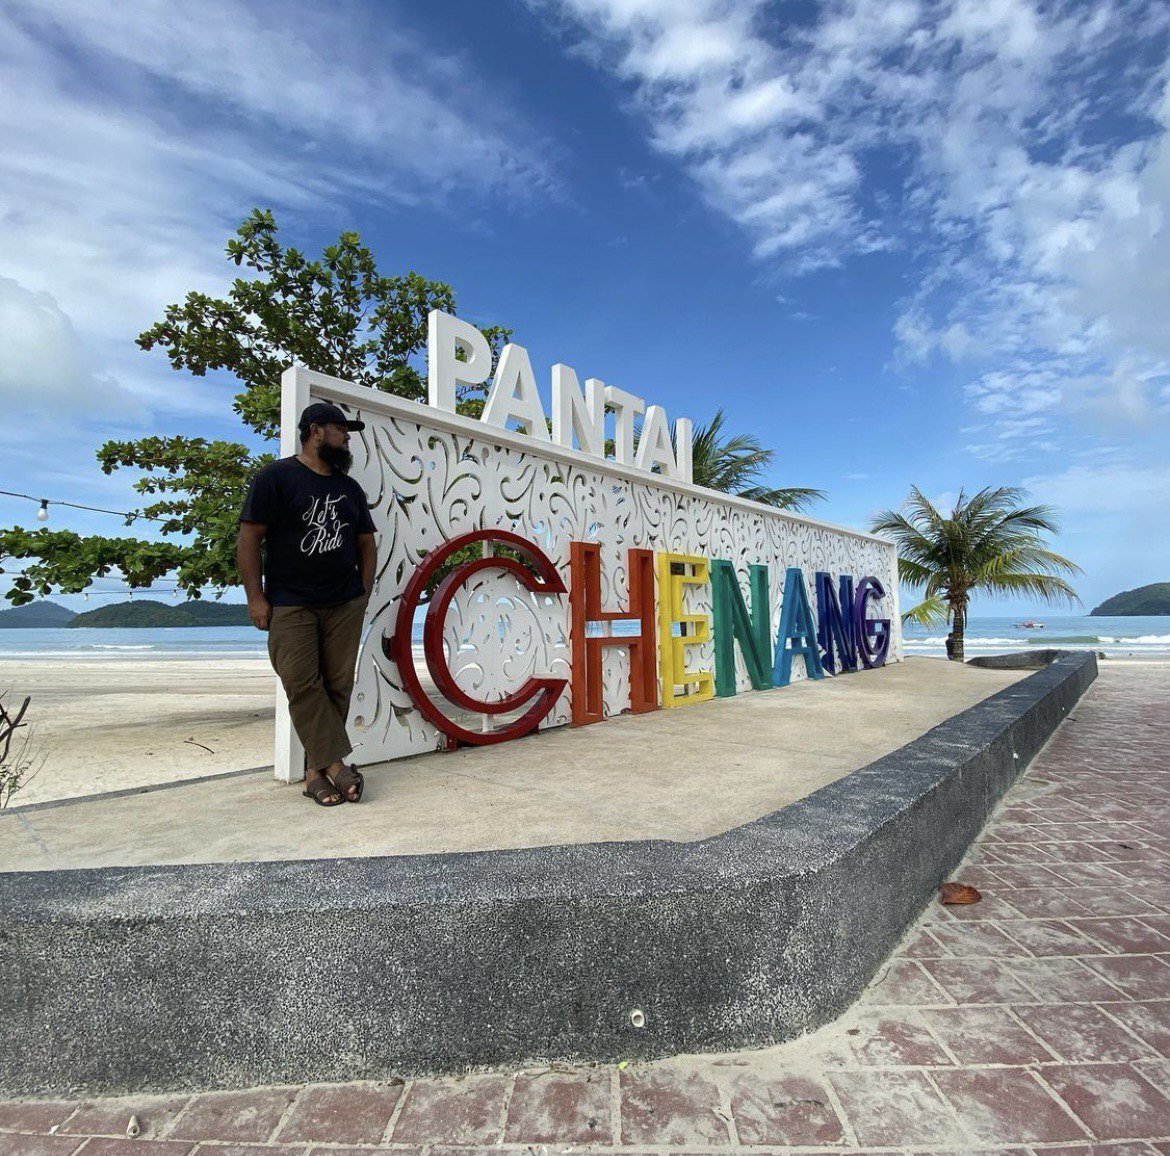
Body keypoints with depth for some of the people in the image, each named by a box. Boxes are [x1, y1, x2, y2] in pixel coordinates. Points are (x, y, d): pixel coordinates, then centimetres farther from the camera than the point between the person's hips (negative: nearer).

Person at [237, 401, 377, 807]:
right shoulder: (276, 477, 0)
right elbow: (249, 537, -4)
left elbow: (366, 543, 21)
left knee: (337, 685, -1)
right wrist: (255, 597, -10)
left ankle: (317, 771, 7)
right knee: (302, 684, -12)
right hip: (290, 604, -4)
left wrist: (364, 592, 10)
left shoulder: (349, 487, 17)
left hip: (345, 605, 4)